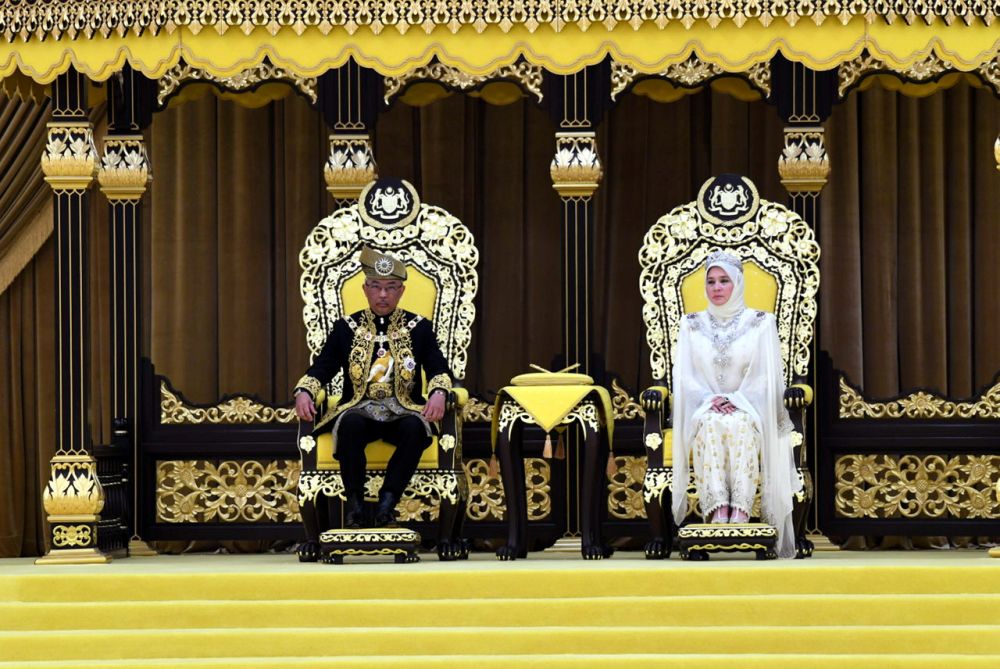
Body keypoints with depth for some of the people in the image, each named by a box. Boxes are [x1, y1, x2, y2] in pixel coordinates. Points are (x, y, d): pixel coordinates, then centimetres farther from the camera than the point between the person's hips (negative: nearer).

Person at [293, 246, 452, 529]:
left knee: (415, 428, -36)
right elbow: (321, 368, 7)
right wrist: (304, 392, -14)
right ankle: (355, 503, -26)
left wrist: (438, 393, -20)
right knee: (350, 423, -36)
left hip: (403, 411, 0)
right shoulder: (346, 328, 13)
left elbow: (438, 370, 3)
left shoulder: (419, 328, 12)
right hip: (359, 409, 0)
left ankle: (387, 502, -30)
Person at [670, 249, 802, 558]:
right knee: (711, 423, -36)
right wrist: (711, 399, -12)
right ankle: (719, 508, -51)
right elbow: (685, 377, 8)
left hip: (748, 406, -1)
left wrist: (735, 401, -14)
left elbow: (764, 376, 2)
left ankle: (740, 509, -50)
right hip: (703, 408, 1)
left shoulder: (760, 323, 9)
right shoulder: (691, 325, 14)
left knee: (739, 423, -38)